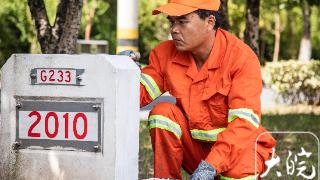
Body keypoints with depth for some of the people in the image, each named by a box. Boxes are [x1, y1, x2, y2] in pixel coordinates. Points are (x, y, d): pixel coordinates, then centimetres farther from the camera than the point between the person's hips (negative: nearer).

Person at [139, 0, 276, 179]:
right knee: (163, 111, -21)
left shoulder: (242, 58, -20)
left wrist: (211, 164, -38)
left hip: (233, 146, -4)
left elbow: (244, 122, -27)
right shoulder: (165, 53, -4)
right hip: (193, 147, 4)